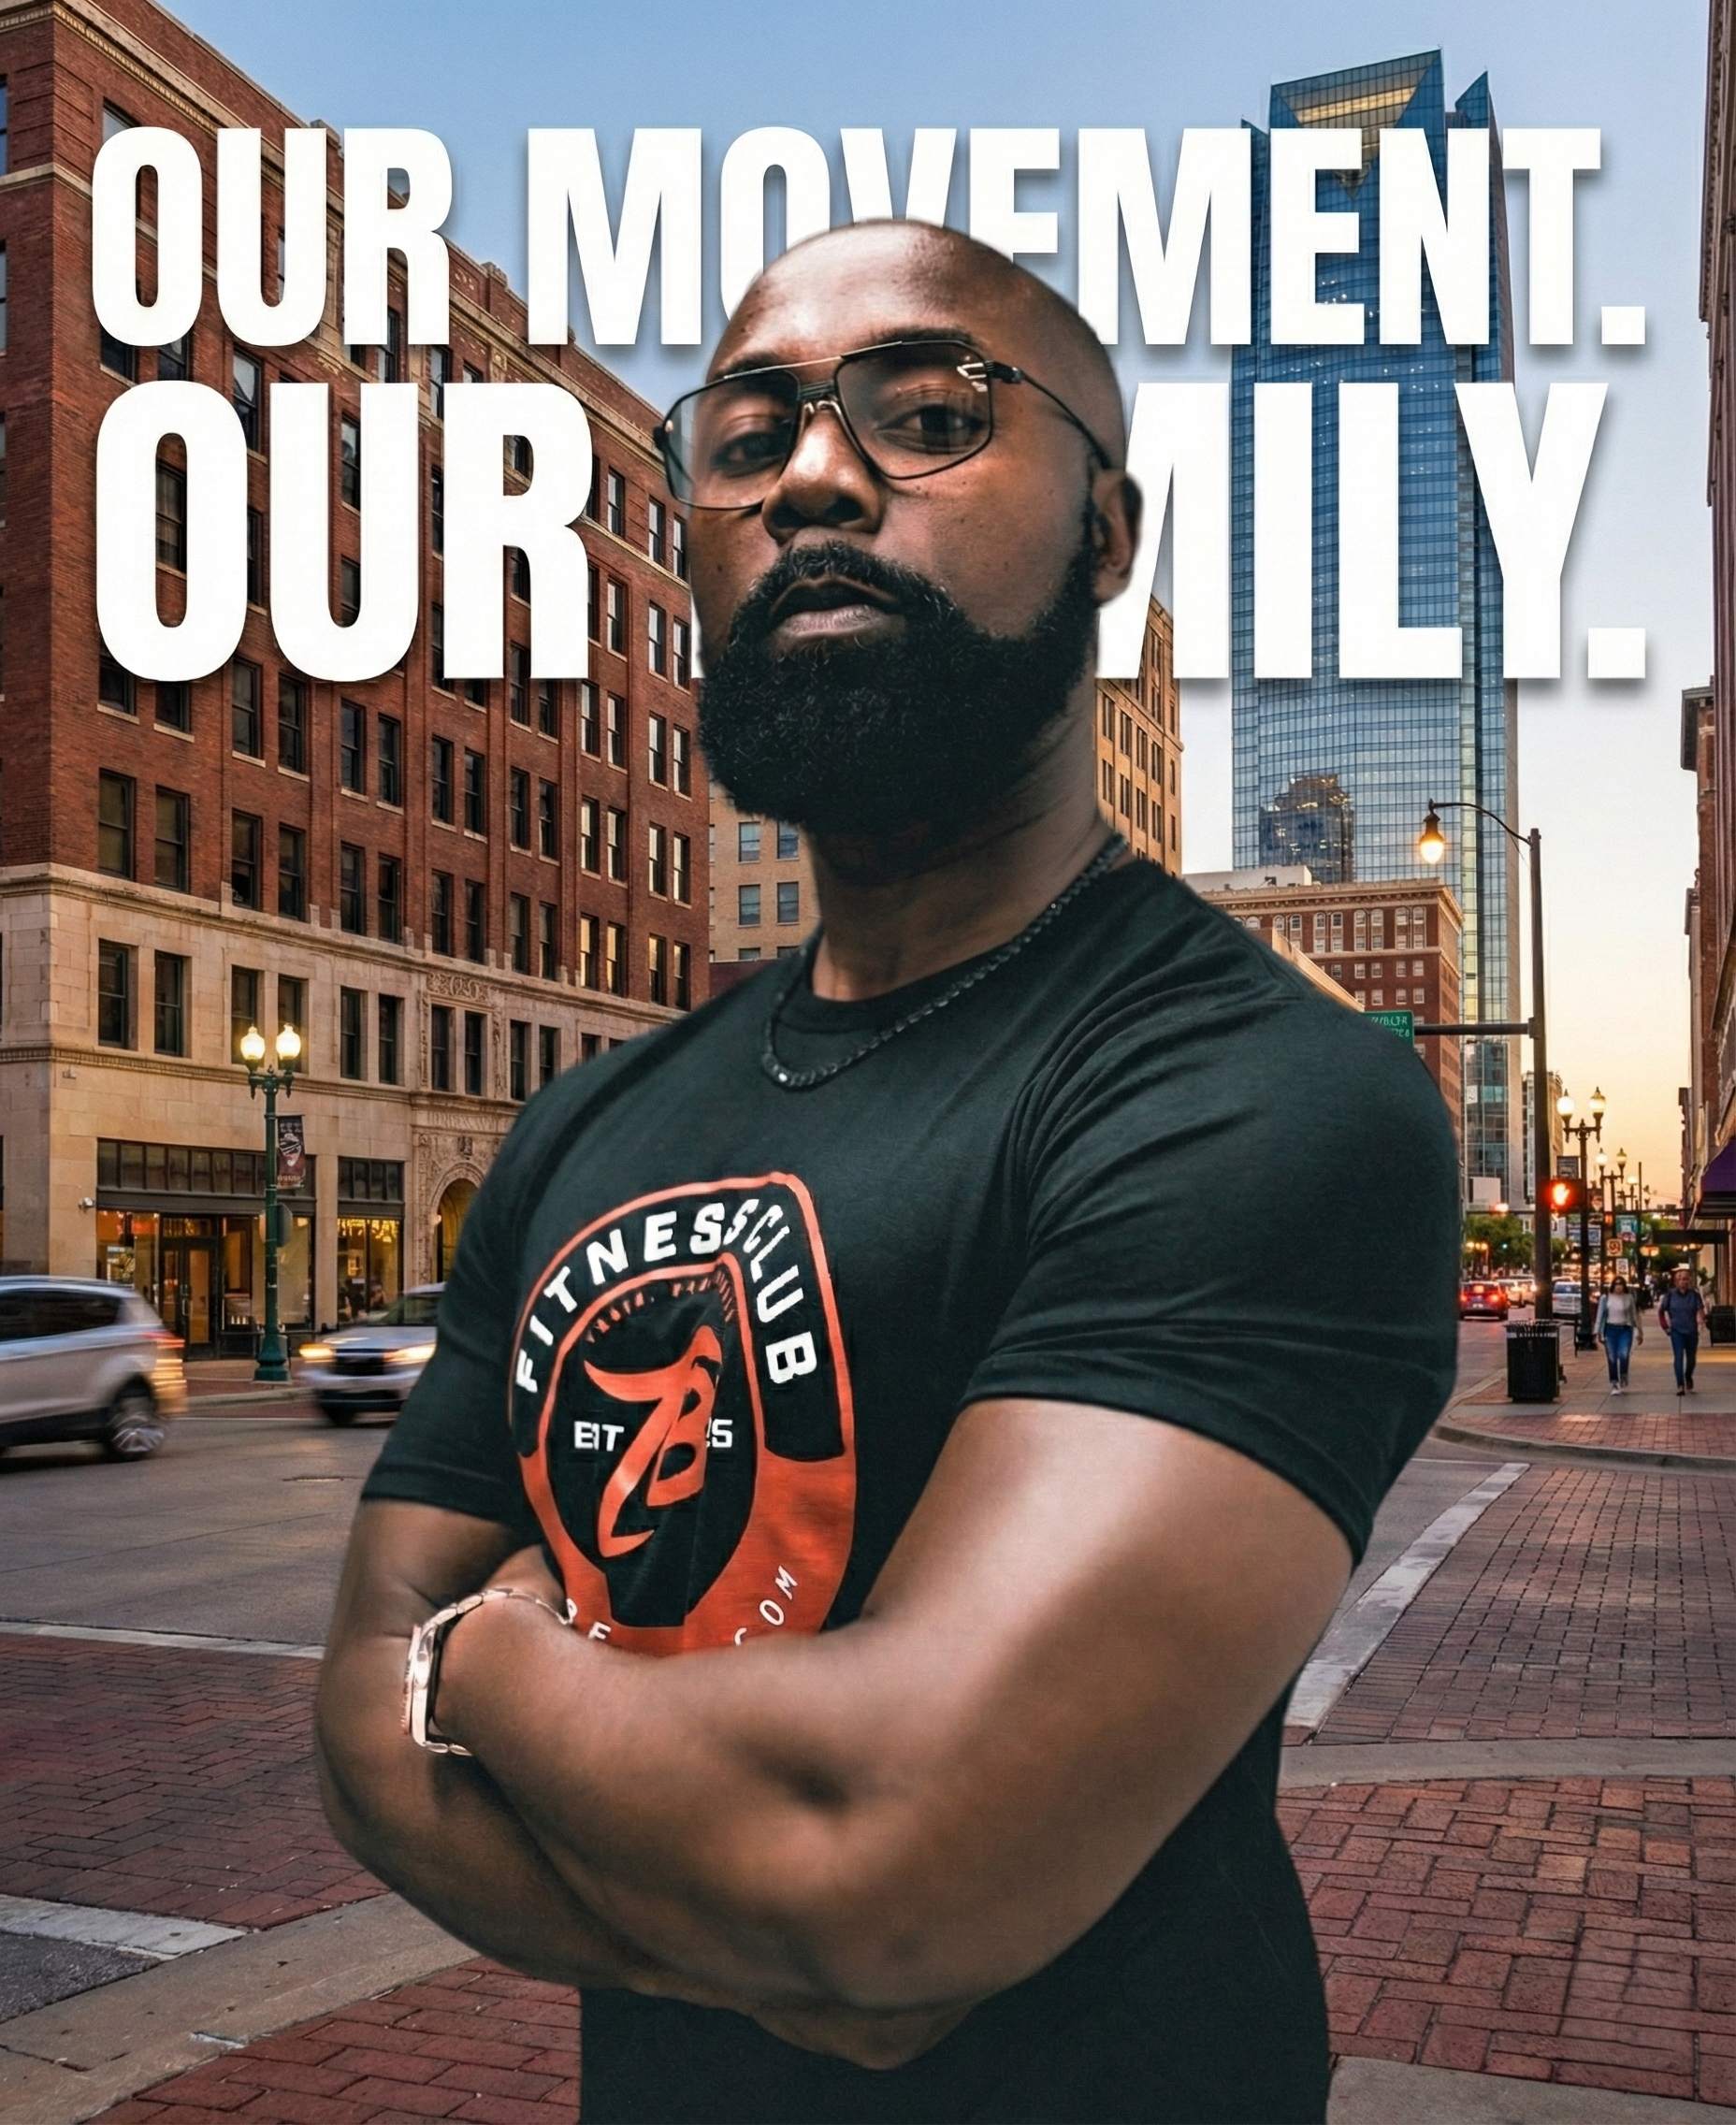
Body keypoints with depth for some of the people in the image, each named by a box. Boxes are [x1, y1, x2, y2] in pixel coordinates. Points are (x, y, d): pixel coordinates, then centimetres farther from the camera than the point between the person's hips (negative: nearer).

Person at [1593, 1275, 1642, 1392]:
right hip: (1610, 1329, 0)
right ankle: (1614, 1384, 8)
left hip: (1625, 1329, 0)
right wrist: (1598, 1332, -2)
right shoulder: (1606, 1298, 2)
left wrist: (1640, 1331, 14)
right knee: (1612, 1359, -1)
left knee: (1624, 1355, -16)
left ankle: (1623, 1377, 10)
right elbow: (1600, 1315, 3)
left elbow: (1634, 1315, 12)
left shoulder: (1629, 1298, 5)